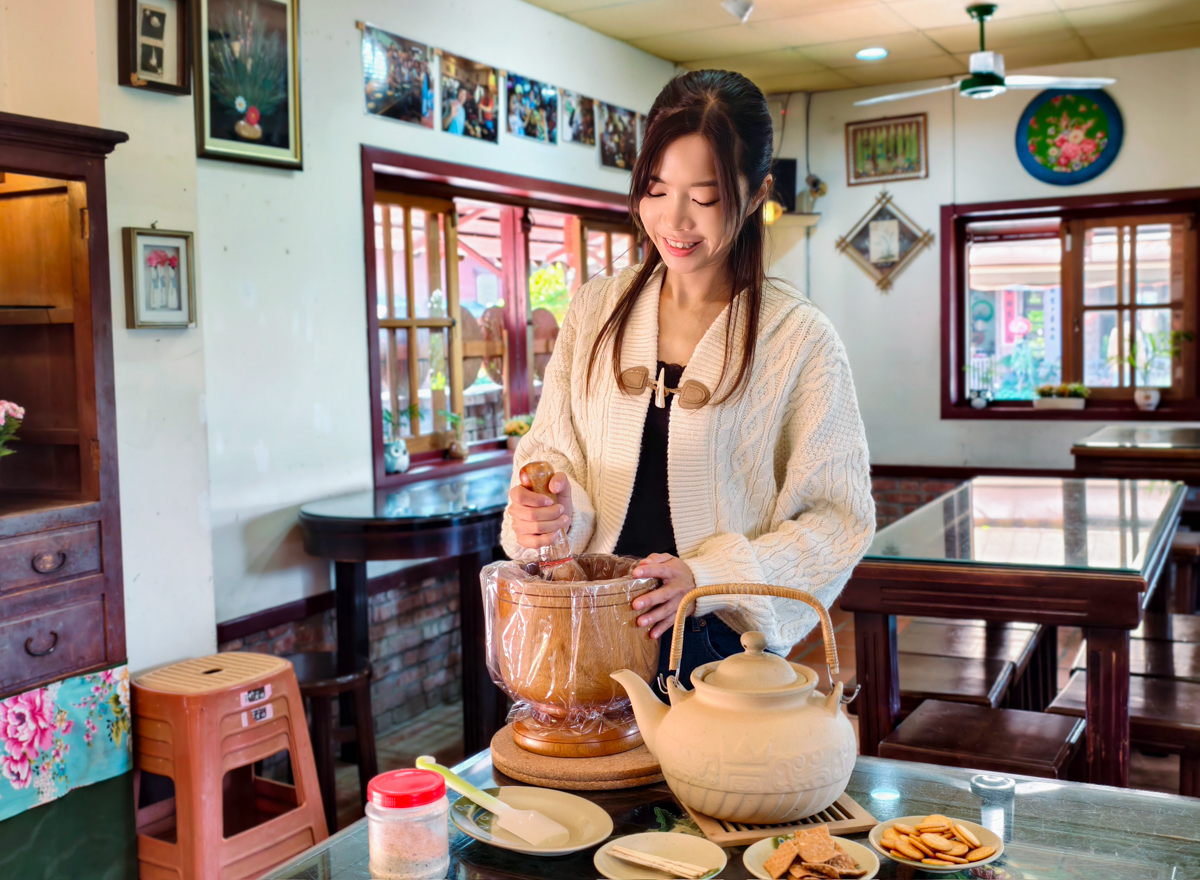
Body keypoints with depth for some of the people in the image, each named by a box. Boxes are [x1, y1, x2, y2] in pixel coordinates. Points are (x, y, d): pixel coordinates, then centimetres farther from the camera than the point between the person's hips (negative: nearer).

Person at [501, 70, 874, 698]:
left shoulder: (799, 338, -7)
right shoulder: (595, 311, 5)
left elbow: (838, 516, -7)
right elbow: (550, 450, 9)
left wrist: (710, 577, -20)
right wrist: (548, 509, -14)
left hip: (721, 644, -2)